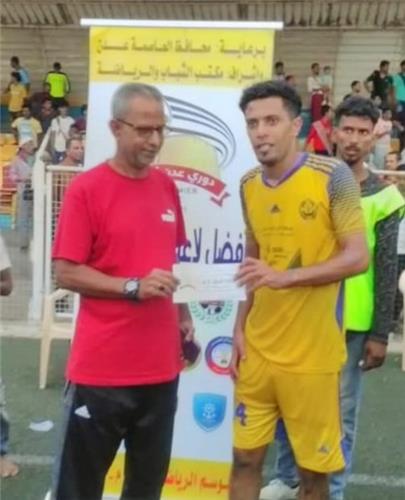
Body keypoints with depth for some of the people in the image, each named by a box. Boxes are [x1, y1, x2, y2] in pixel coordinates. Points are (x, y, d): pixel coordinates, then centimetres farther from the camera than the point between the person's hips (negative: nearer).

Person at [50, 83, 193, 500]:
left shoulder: (166, 186, 8)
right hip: (101, 367, -5)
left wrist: (183, 314, 11)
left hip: (161, 364, 6)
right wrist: (133, 287, -20)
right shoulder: (85, 188, -10)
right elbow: (66, 273, -11)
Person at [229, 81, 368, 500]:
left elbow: (357, 258, -14)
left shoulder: (332, 176, -11)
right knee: (245, 458, 13)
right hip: (257, 349, 5)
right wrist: (240, 327, 8)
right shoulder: (248, 185, 5)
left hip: (312, 353, -4)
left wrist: (286, 277, -25)